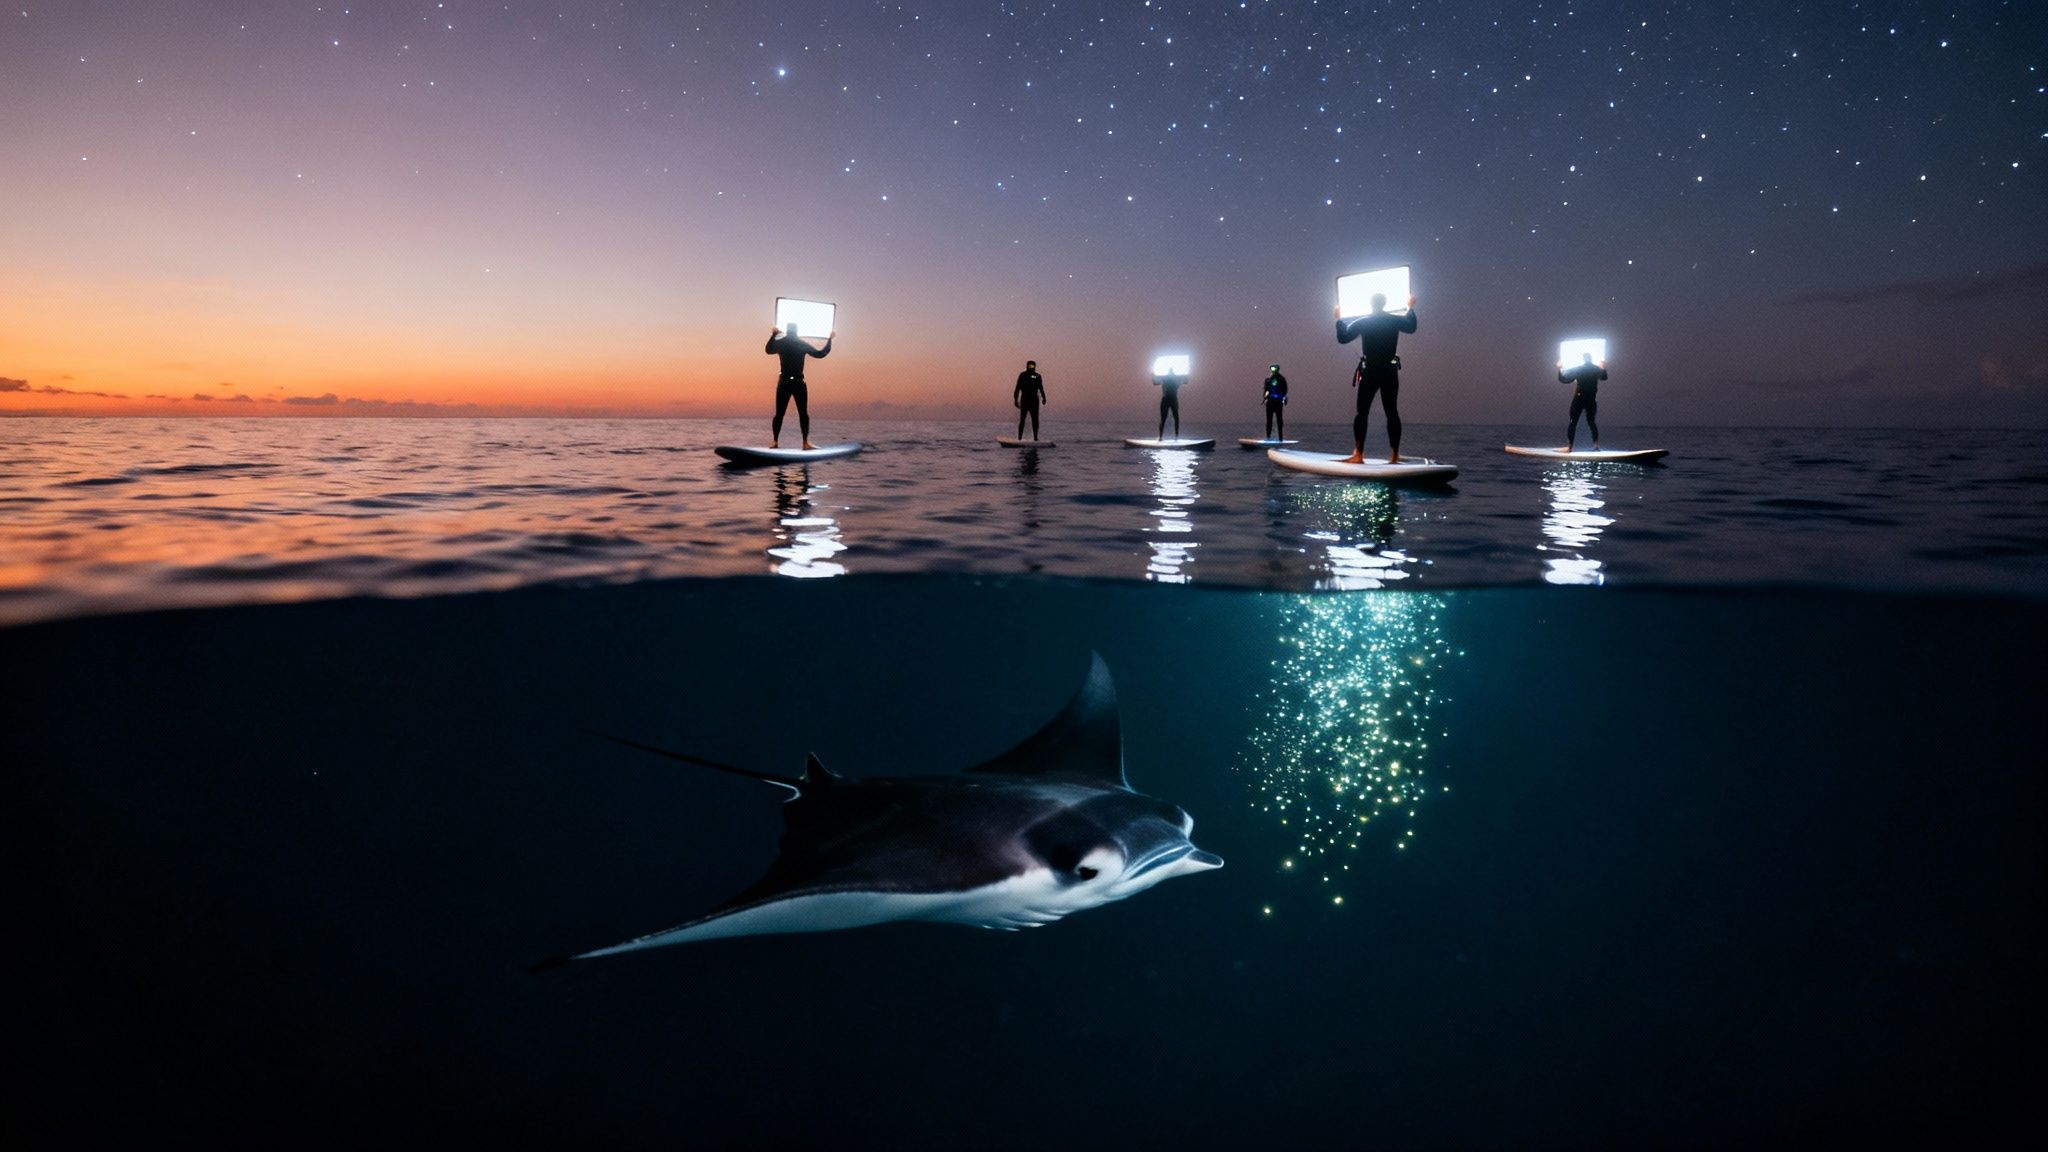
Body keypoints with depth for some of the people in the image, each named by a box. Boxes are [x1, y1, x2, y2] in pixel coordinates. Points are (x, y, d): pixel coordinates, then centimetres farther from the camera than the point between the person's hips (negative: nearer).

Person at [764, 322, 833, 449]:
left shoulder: (779, 343, 3)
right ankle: (805, 442, -3)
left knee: (779, 414, 7)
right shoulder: (802, 344, -2)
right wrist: (829, 340, 12)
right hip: (798, 383, -2)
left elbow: (768, 350, 23)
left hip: (783, 383, 2)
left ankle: (775, 441, 7)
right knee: (803, 414, 1)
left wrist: (773, 335, 31)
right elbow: (820, 354, 2)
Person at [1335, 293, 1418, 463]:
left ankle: (1358, 454, -9)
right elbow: (1411, 327, 22)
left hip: (1369, 372, -2)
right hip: (1390, 372, 2)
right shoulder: (1395, 320, 0)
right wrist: (1410, 308, 37)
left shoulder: (1361, 323, -6)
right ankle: (1394, 454, 4)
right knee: (1392, 412, 6)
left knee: (1362, 413, 0)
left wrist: (1340, 319, 19)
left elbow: (1342, 337, 5)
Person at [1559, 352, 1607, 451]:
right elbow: (1604, 377, 25)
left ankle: (1569, 446, -11)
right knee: (1591, 422, 15)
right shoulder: (1596, 369, 4)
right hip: (1591, 400, 4)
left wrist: (1560, 369, 7)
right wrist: (1604, 369, 40)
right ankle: (1596, 445, 10)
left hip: (1579, 399, -4)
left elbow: (1564, 379, -5)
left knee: (1573, 423, -3)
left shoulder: (1577, 369, -7)